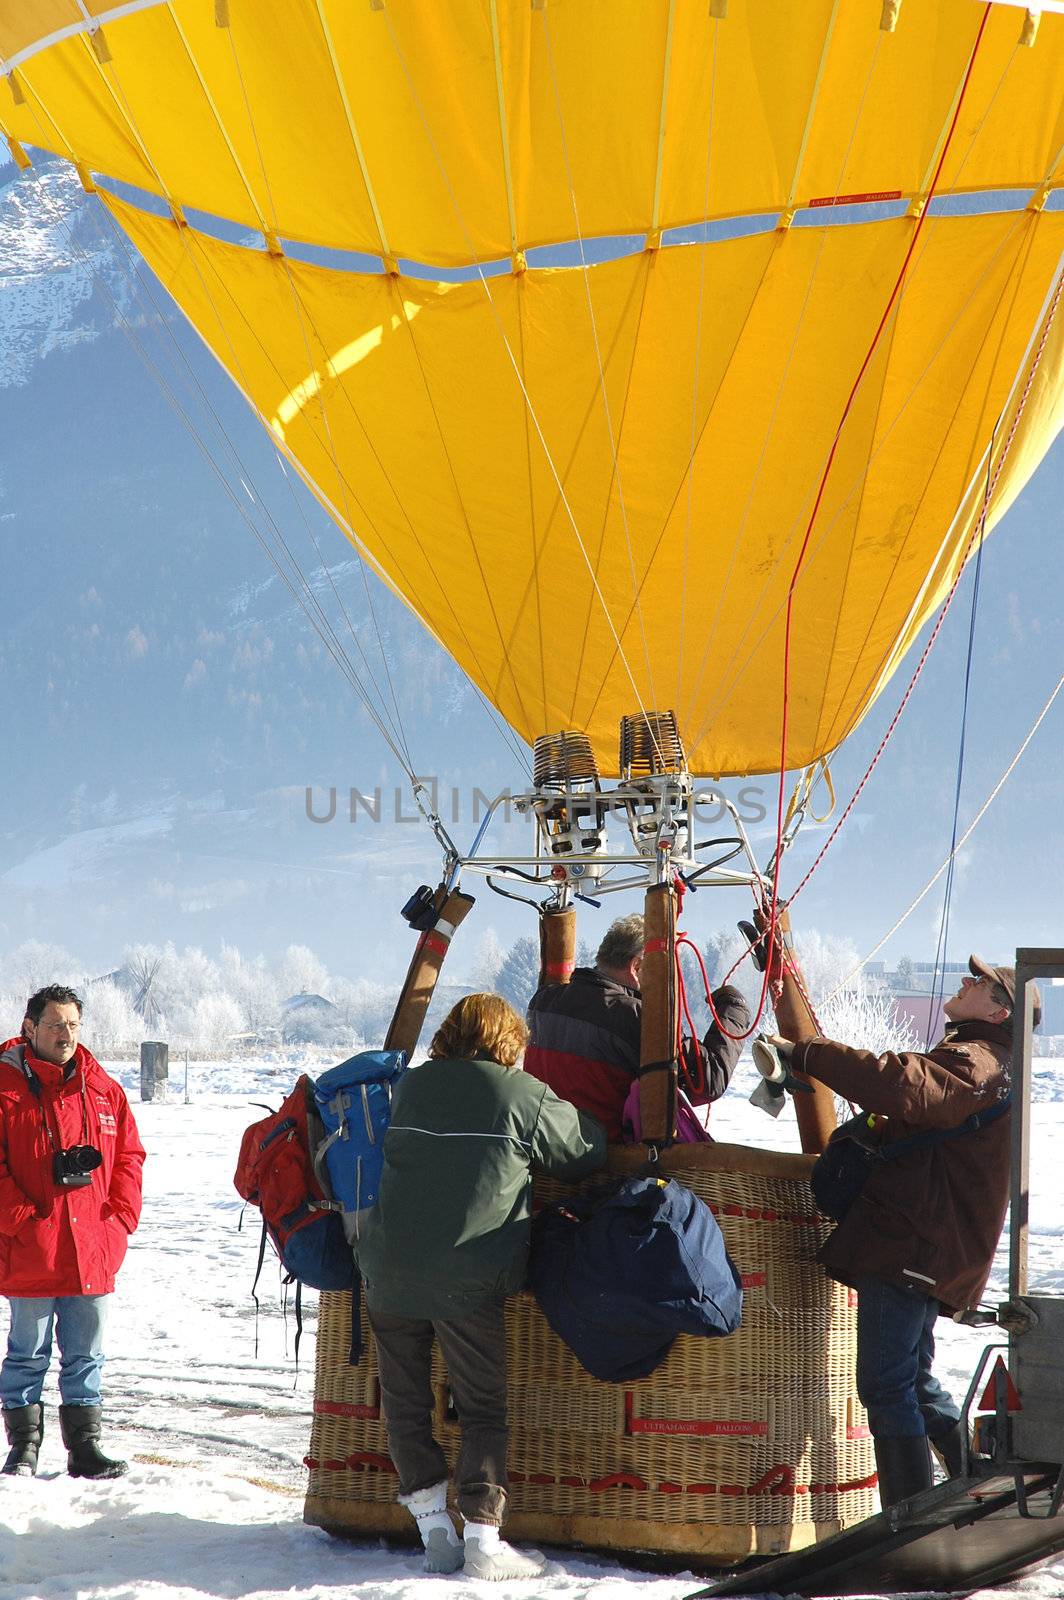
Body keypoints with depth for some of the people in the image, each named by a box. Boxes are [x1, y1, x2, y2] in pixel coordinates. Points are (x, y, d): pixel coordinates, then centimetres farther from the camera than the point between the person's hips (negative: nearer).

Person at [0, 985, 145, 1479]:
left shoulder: (104, 1090, 9)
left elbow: (129, 1156, 13)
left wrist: (119, 1218, 2)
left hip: (93, 1250, 4)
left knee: (86, 1356, 11)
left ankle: (84, 1447, 19)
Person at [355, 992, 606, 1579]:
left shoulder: (410, 1086, 10)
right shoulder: (525, 1096, -2)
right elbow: (588, 1151, 9)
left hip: (387, 1271, 3)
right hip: (467, 1281, -3)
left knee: (405, 1402, 14)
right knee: (483, 1408, 6)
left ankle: (434, 1531, 13)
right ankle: (482, 1540, -2)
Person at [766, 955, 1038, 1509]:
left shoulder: (972, 1063, -12)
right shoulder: (977, 1063, 24)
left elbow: (900, 1084, -32)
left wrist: (806, 1053, -27)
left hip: (909, 1250, -11)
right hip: (924, 1253, 11)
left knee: (886, 1385, -9)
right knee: (915, 1381, 19)